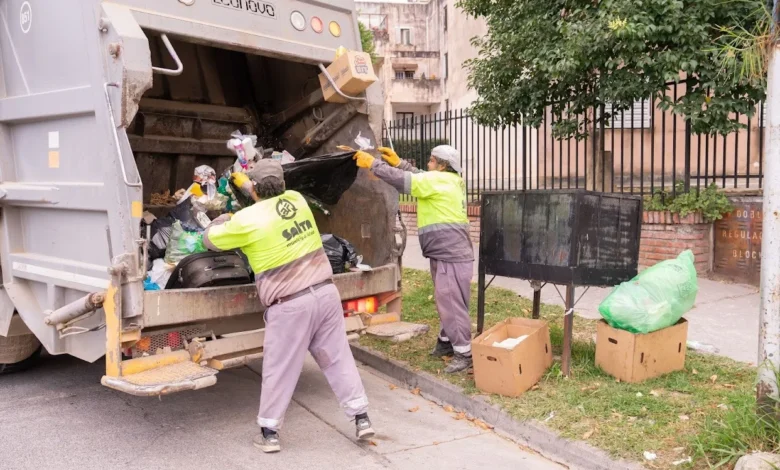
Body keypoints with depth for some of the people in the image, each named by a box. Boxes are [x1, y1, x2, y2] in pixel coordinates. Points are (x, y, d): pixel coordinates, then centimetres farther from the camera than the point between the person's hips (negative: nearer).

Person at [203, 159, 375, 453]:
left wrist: (223, 220, 30)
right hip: (325, 292, 5)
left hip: (290, 305, -5)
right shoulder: (297, 199, 7)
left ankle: (269, 433, 22)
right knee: (338, 359, 14)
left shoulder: (246, 220, -7)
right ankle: (361, 419, 19)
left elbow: (210, 240, 10)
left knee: (278, 370, 9)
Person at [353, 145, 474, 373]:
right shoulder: (447, 182, 17)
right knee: (446, 302, 19)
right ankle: (447, 341, 31)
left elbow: (404, 181, -16)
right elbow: (418, 178, 29)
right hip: (445, 255, 10)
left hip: (452, 256, -10)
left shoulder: (439, 180, -13)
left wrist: (373, 163, -8)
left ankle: (464, 353, 1)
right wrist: (398, 162, 22)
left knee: (451, 304, -6)